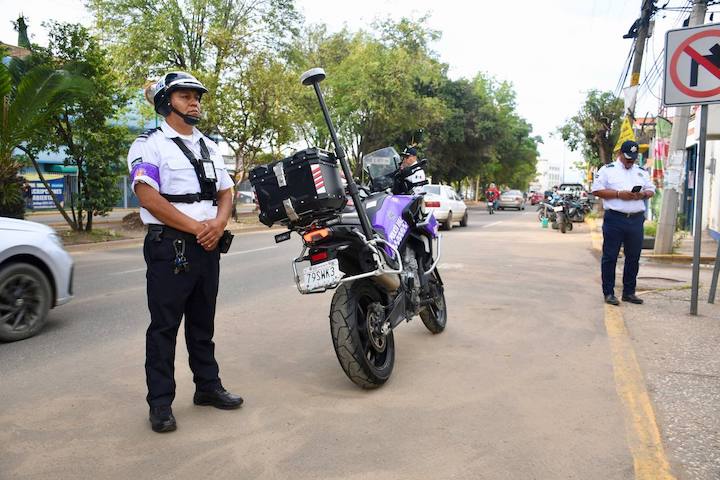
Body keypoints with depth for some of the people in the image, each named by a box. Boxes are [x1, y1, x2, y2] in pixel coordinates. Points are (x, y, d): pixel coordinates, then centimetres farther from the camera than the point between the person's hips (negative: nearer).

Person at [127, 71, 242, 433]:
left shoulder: (209, 146, 17)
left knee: (203, 322, 15)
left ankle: (208, 386, 27)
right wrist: (196, 227, -17)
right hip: (169, 245, -6)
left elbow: (226, 191, 15)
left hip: (209, 244, 7)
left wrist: (218, 223, -6)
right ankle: (160, 403, 9)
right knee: (164, 326, 0)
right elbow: (149, 197, -15)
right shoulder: (150, 144, -4)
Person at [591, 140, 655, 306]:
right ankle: (608, 293, 5)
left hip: (636, 219, 5)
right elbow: (597, 190, -5)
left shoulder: (642, 171, 18)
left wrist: (643, 194, -3)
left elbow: (652, 190, 20)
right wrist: (618, 194, -14)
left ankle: (629, 292, 20)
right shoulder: (607, 170, 2)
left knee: (633, 257, 9)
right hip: (614, 219, -5)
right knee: (610, 257, -2)